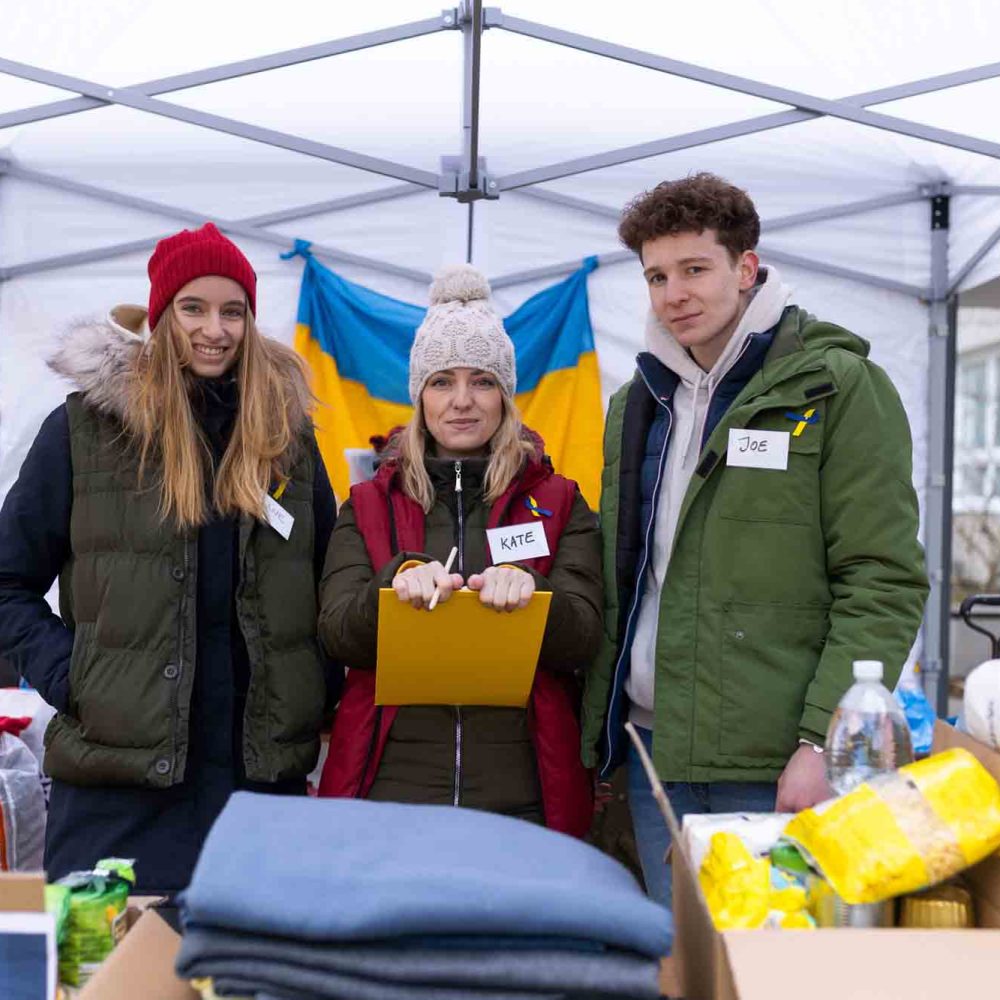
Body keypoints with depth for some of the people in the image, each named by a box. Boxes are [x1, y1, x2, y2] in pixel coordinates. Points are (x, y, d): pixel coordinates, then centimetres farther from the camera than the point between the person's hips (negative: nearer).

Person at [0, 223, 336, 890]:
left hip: (264, 771, 3)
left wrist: (315, 697, 6)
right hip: (120, 782, -2)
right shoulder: (85, 426, 1)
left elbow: (329, 582, 17)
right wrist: (71, 682, -8)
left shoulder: (287, 430, 10)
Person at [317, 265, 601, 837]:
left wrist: (526, 590, -23)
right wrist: (399, 579, -22)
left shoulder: (558, 503, 8)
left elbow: (582, 641, -3)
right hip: (391, 784, 1)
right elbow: (337, 635, -2)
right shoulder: (369, 505, 10)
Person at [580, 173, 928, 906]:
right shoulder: (637, 404, 15)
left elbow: (884, 585, -10)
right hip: (653, 750, 6)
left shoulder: (839, 388, -4)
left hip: (777, 764, -5)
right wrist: (601, 734, 12)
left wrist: (823, 742, -17)